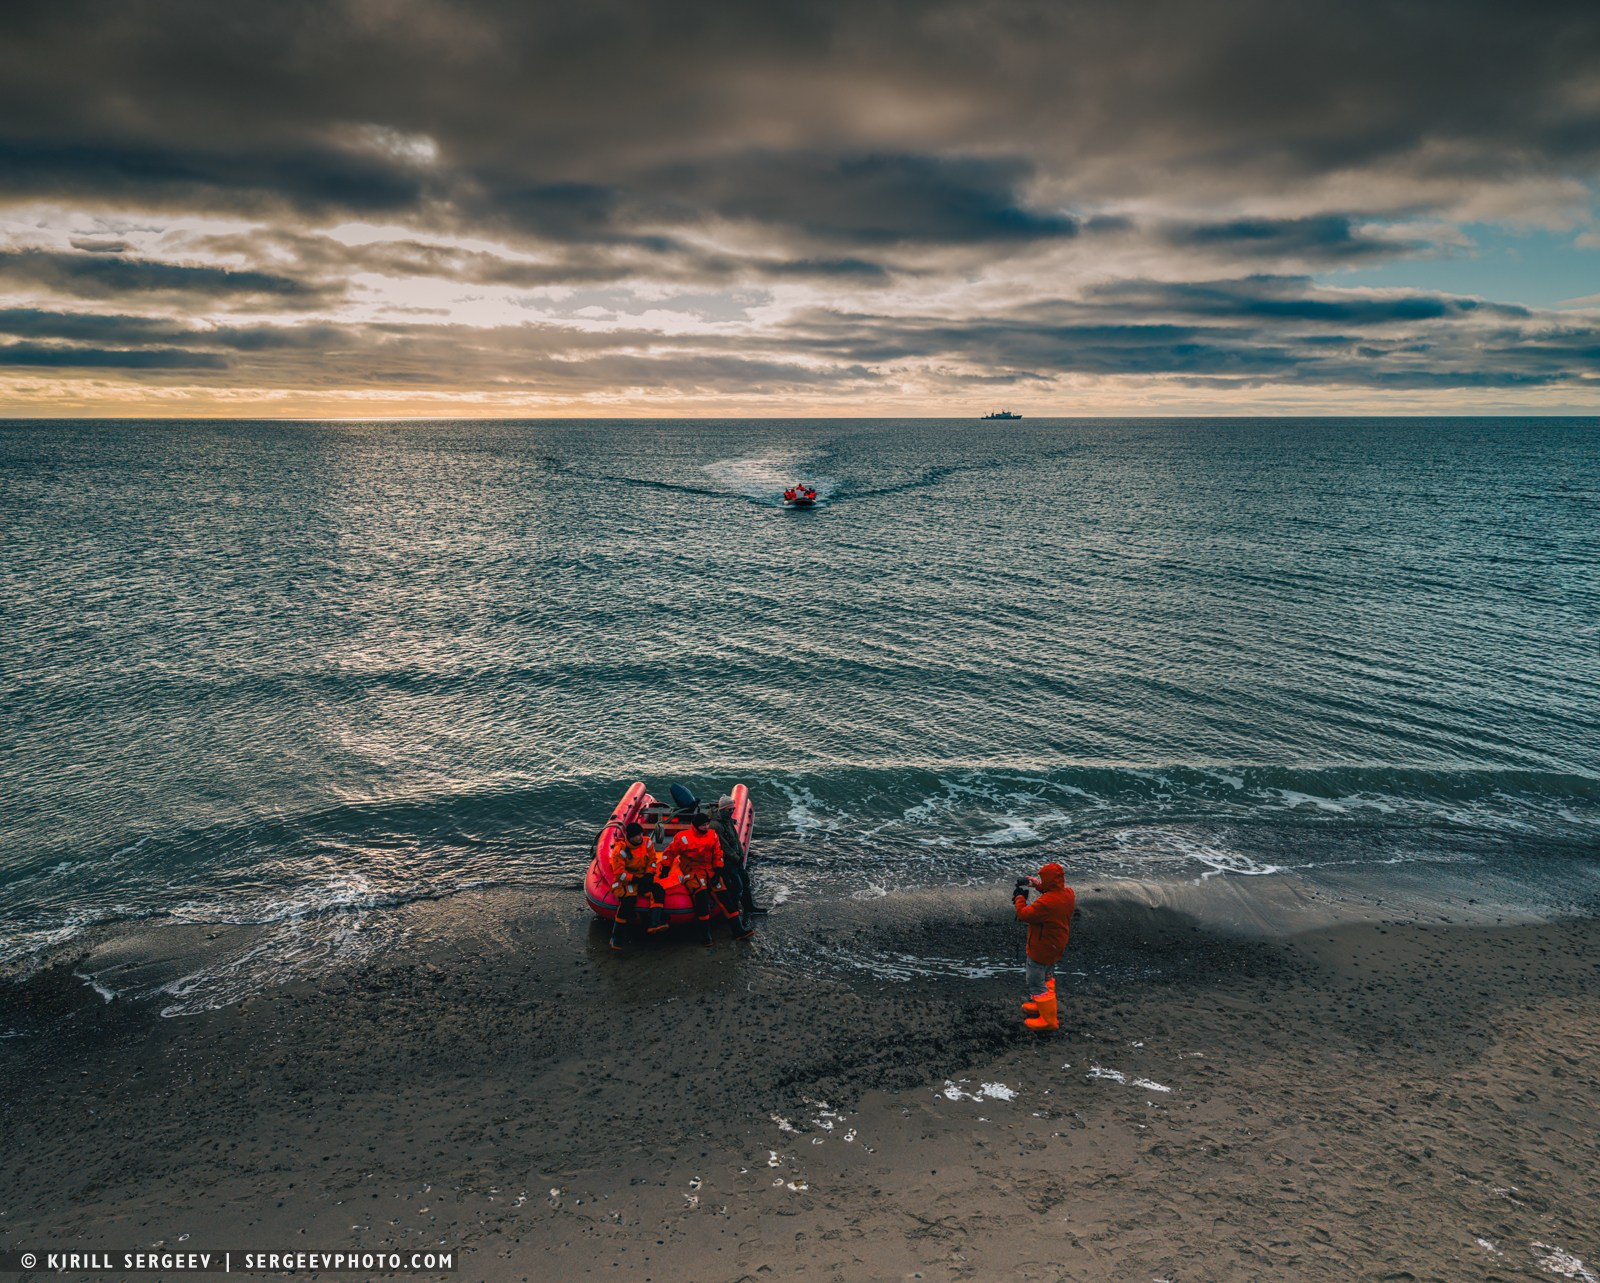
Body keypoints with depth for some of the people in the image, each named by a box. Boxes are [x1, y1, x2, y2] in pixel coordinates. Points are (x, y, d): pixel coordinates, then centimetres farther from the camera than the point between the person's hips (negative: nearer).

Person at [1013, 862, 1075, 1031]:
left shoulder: (1046, 903, -36)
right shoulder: (1069, 893, -10)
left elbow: (1024, 915, -26)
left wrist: (1019, 897, -11)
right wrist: (1039, 886, 5)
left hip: (1041, 949, -9)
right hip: (1056, 946, 9)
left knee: (1035, 982, 5)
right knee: (1047, 977, 29)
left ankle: (1048, 1019, 13)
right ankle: (1044, 1005, 46)